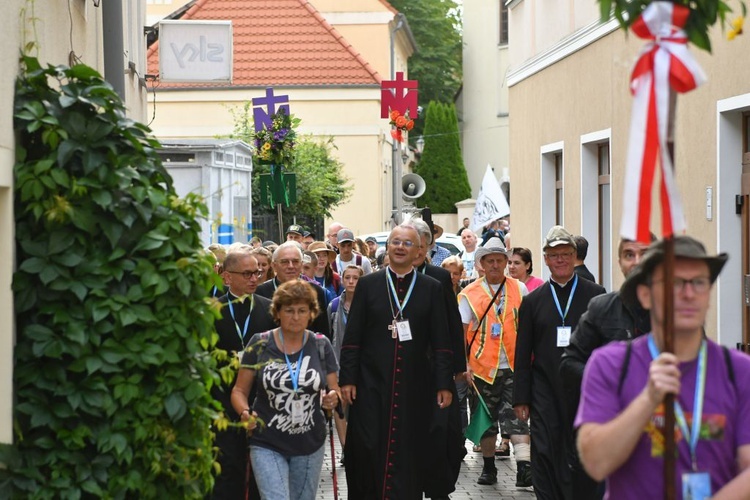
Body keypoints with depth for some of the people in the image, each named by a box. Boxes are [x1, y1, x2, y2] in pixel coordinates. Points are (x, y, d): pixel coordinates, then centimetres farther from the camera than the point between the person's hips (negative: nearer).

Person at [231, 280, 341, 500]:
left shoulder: (321, 345, 1)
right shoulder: (260, 344, -4)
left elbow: (335, 391, 7)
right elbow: (239, 391, 1)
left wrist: (333, 399, -16)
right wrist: (245, 413, -20)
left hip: (310, 445, 3)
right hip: (268, 445, -2)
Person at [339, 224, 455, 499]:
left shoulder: (431, 288, 6)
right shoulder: (367, 284, 5)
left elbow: (441, 342, 3)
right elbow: (352, 338, 3)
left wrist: (444, 384, -2)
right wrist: (347, 379, -3)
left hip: (414, 386, 0)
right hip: (372, 384, 0)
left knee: (410, 454, 2)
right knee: (368, 451, 0)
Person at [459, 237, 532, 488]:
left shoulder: (519, 289, 5)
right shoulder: (469, 294, 2)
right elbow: (461, 331, 1)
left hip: (513, 366, -1)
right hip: (483, 368, 1)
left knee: (515, 415, -11)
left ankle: (524, 467, -17)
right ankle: (488, 467, 23)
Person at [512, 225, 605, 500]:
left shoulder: (595, 295, 4)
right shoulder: (533, 301, 8)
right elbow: (522, 354, 8)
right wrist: (521, 398, 3)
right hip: (546, 393, 1)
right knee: (545, 456, -3)